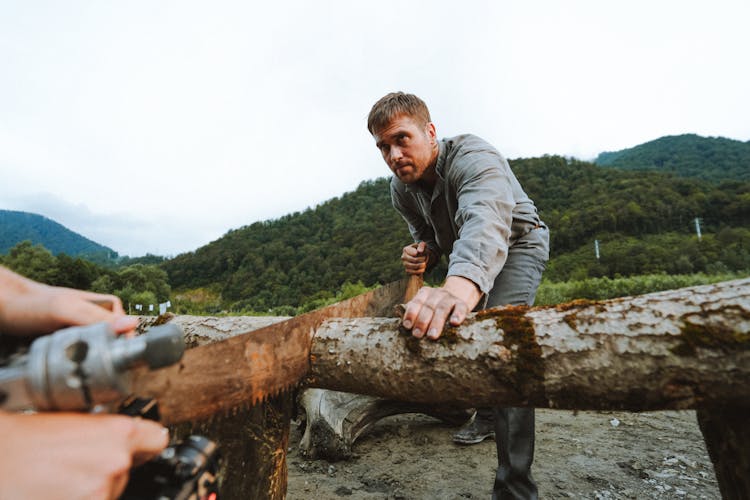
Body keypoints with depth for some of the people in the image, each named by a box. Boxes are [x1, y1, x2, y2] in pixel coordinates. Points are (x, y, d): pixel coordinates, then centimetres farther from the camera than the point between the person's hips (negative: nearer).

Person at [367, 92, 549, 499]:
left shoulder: (474, 159, -35)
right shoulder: (401, 190, -12)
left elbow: (485, 223, -56)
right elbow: (427, 235, 3)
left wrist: (460, 285, -77)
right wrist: (423, 253, -23)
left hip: (517, 244, -7)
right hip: (465, 257, 8)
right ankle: (487, 414, 39)